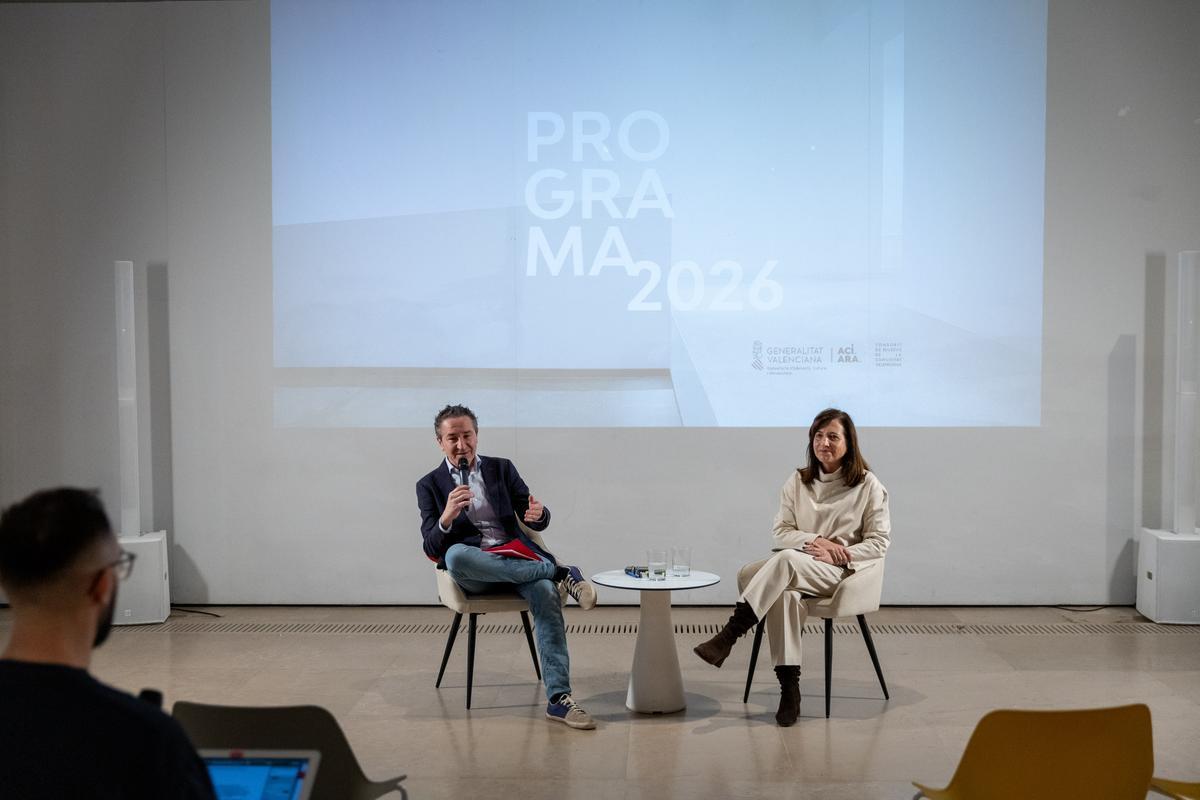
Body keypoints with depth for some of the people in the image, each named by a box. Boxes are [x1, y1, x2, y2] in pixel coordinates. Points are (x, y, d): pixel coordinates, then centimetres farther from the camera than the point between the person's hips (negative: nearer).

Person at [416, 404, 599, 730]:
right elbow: (432, 547, 0)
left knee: (546, 593, -32)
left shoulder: (502, 468, 15)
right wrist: (447, 517, -22)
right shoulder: (430, 485, 10)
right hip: (471, 572, -1)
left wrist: (538, 514, -17)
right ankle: (559, 572, -29)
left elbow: (538, 522, 9)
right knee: (456, 554, -38)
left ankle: (558, 698, -36)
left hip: (515, 558, 1)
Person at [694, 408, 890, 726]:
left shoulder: (868, 485, 4)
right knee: (784, 593, -36)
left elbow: (879, 541, 2)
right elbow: (782, 532, 10)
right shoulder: (798, 481, 14)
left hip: (842, 571, -3)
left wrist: (839, 555, -13)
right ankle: (789, 689, -34)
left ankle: (728, 636, -41)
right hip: (797, 568, 3)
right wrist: (815, 540, -10)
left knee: (786, 560, -36)